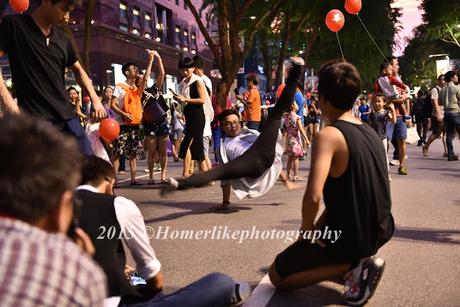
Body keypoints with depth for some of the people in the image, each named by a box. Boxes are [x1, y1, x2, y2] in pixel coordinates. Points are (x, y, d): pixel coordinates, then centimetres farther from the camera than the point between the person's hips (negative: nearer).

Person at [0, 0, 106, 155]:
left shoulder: (62, 37, 15)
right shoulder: (14, 25, -2)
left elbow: (78, 70, 25)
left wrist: (95, 99, 11)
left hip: (66, 116, 6)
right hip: (34, 119, -6)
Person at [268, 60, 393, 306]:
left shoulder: (328, 136, -21)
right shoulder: (370, 132, 4)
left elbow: (313, 196, -33)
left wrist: (307, 229, -12)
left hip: (349, 237, -8)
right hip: (380, 231, 8)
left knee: (277, 275, 9)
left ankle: (353, 264, -5)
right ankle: (360, 258, 15)